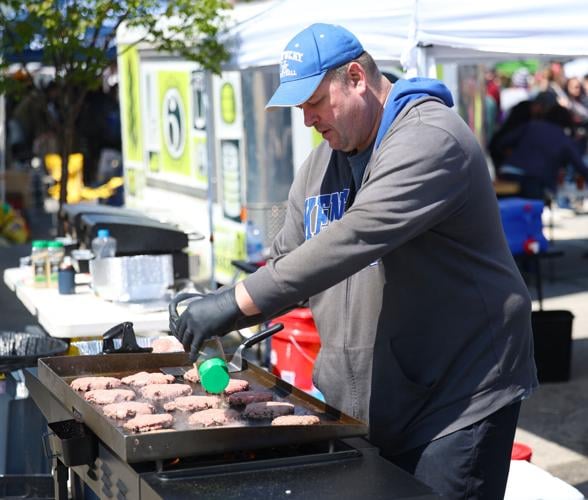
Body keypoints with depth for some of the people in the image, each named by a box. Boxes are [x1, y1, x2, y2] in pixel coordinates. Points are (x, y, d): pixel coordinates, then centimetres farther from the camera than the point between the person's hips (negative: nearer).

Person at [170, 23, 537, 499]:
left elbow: (354, 239, -31)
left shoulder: (429, 139, -18)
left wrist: (238, 300, -33)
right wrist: (215, 311, -4)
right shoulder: (320, 164, 11)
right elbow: (288, 264, 15)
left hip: (458, 397, -8)